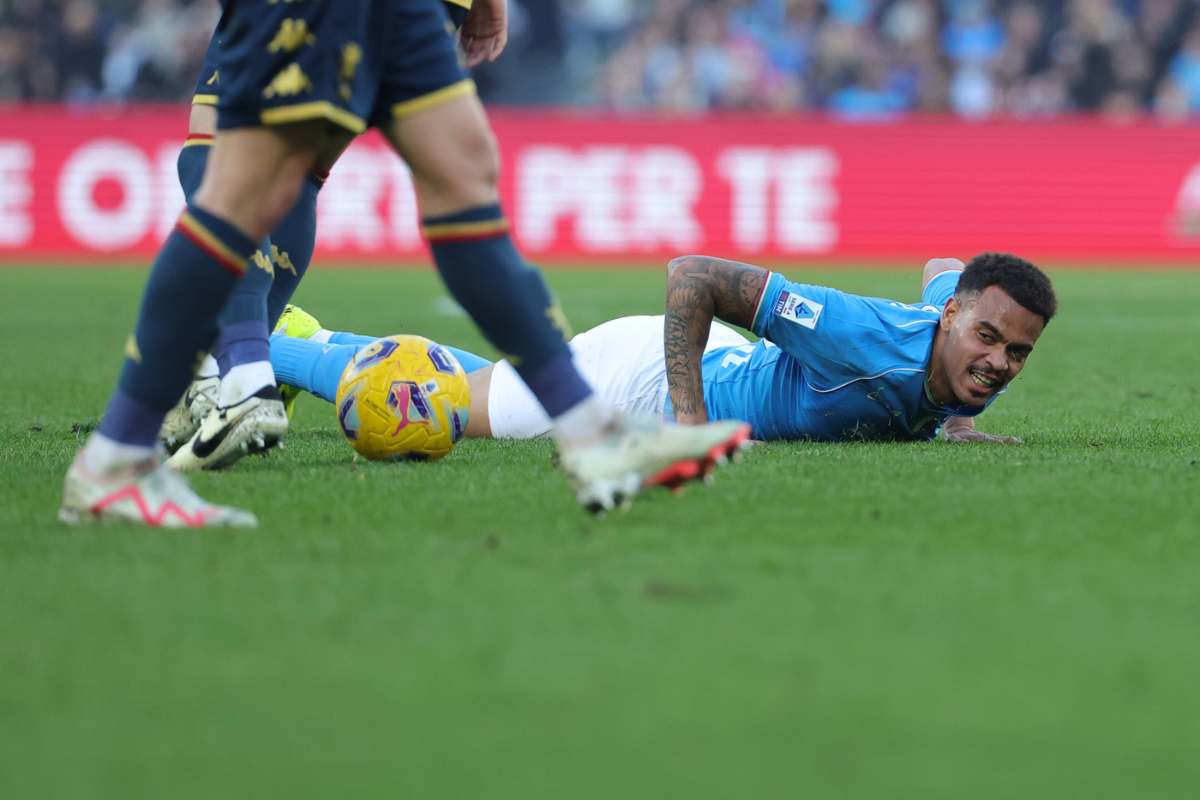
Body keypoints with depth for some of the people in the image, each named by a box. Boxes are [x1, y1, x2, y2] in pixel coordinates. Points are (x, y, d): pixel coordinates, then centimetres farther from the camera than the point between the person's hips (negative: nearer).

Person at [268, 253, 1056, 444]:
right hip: (644, 374, -7)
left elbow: (940, 268, 7)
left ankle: (307, 335, 52)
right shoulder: (873, 337, -42)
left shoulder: (979, 367, -20)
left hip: (717, 364, 7)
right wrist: (691, 421, -38)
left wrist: (960, 421, -2)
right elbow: (693, 275, -36)